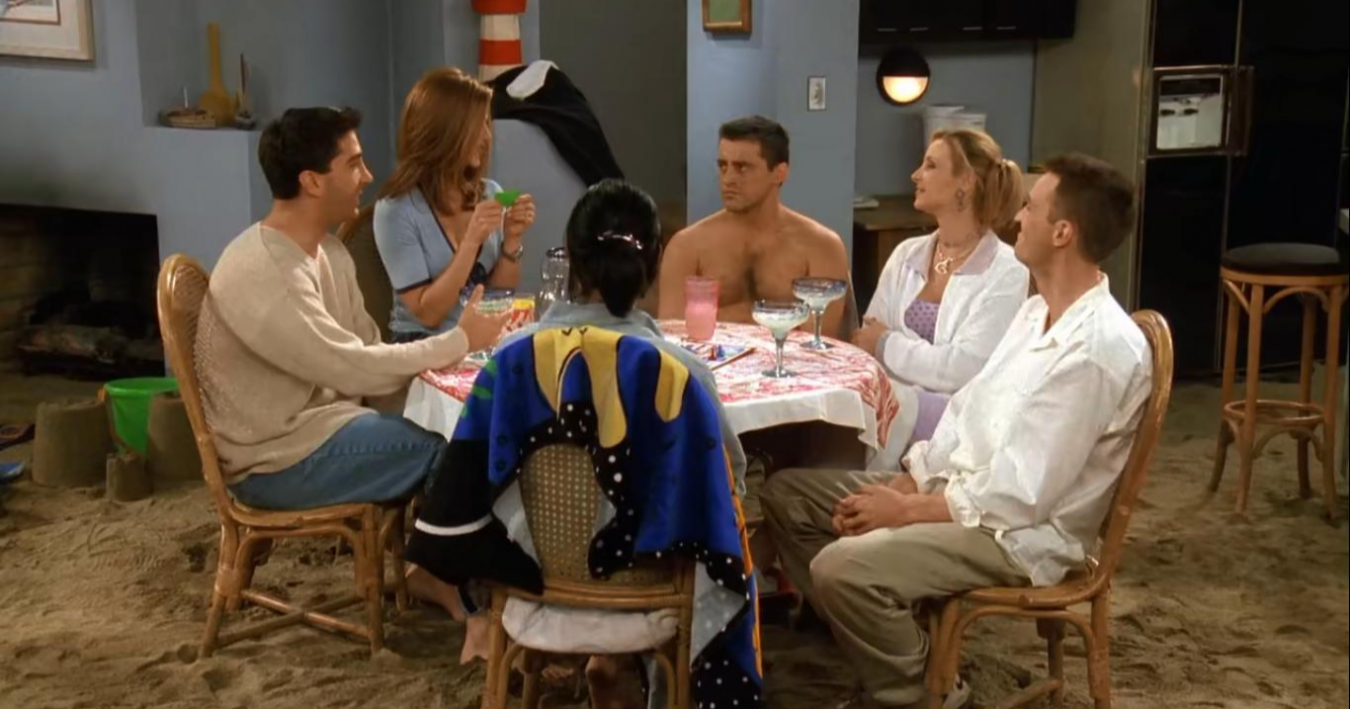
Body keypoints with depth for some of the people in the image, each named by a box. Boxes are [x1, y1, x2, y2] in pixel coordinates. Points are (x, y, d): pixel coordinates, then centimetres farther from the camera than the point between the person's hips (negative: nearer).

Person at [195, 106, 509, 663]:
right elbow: (351, 369, -26)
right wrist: (459, 342, -17)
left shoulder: (329, 251, 6)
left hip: (326, 420, 9)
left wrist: (447, 361, -13)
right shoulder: (260, 274, -25)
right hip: (279, 458, -9)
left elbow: (368, 357, 7)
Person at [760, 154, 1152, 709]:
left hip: (1019, 533, -10)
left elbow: (1021, 496, -25)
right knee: (786, 494, 7)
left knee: (842, 567, -30)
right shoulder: (1038, 311, 8)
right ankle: (881, 652, 12)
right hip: (957, 490, 10)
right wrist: (902, 485, -2)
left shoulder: (1099, 348, -24)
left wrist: (903, 511, -16)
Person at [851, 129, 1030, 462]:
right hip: (894, 401, 4)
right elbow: (868, 340, 5)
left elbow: (964, 370, -15)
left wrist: (889, 345, -6)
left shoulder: (1005, 273, -6)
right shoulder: (906, 255, 13)